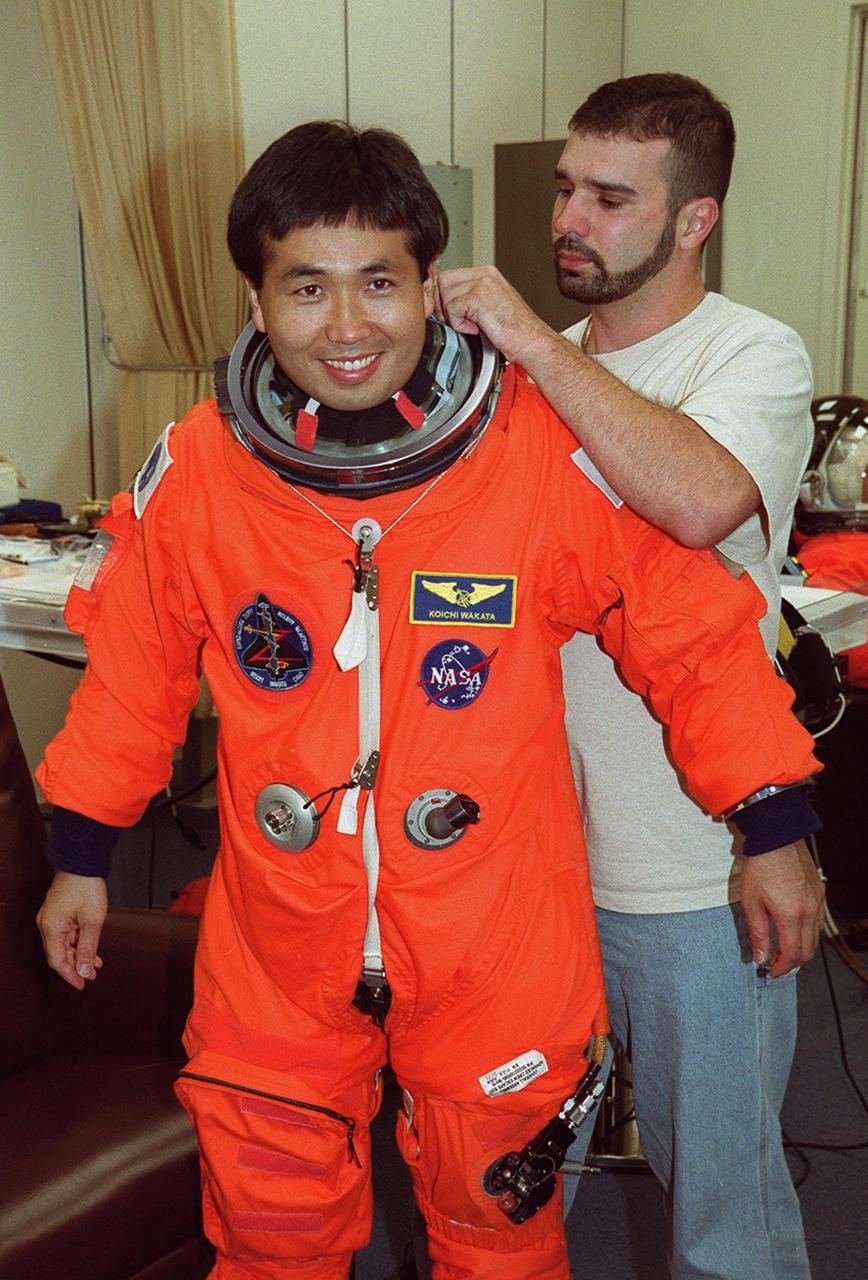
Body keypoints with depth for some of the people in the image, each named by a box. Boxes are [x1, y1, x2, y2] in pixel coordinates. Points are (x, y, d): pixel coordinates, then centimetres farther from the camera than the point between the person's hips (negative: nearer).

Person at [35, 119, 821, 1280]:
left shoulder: (546, 452, -15)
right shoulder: (193, 474, -9)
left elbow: (693, 633, -6)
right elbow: (133, 672, 5)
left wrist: (775, 830, -3)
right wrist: (81, 855, 13)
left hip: (496, 941, -1)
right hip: (277, 947, 2)